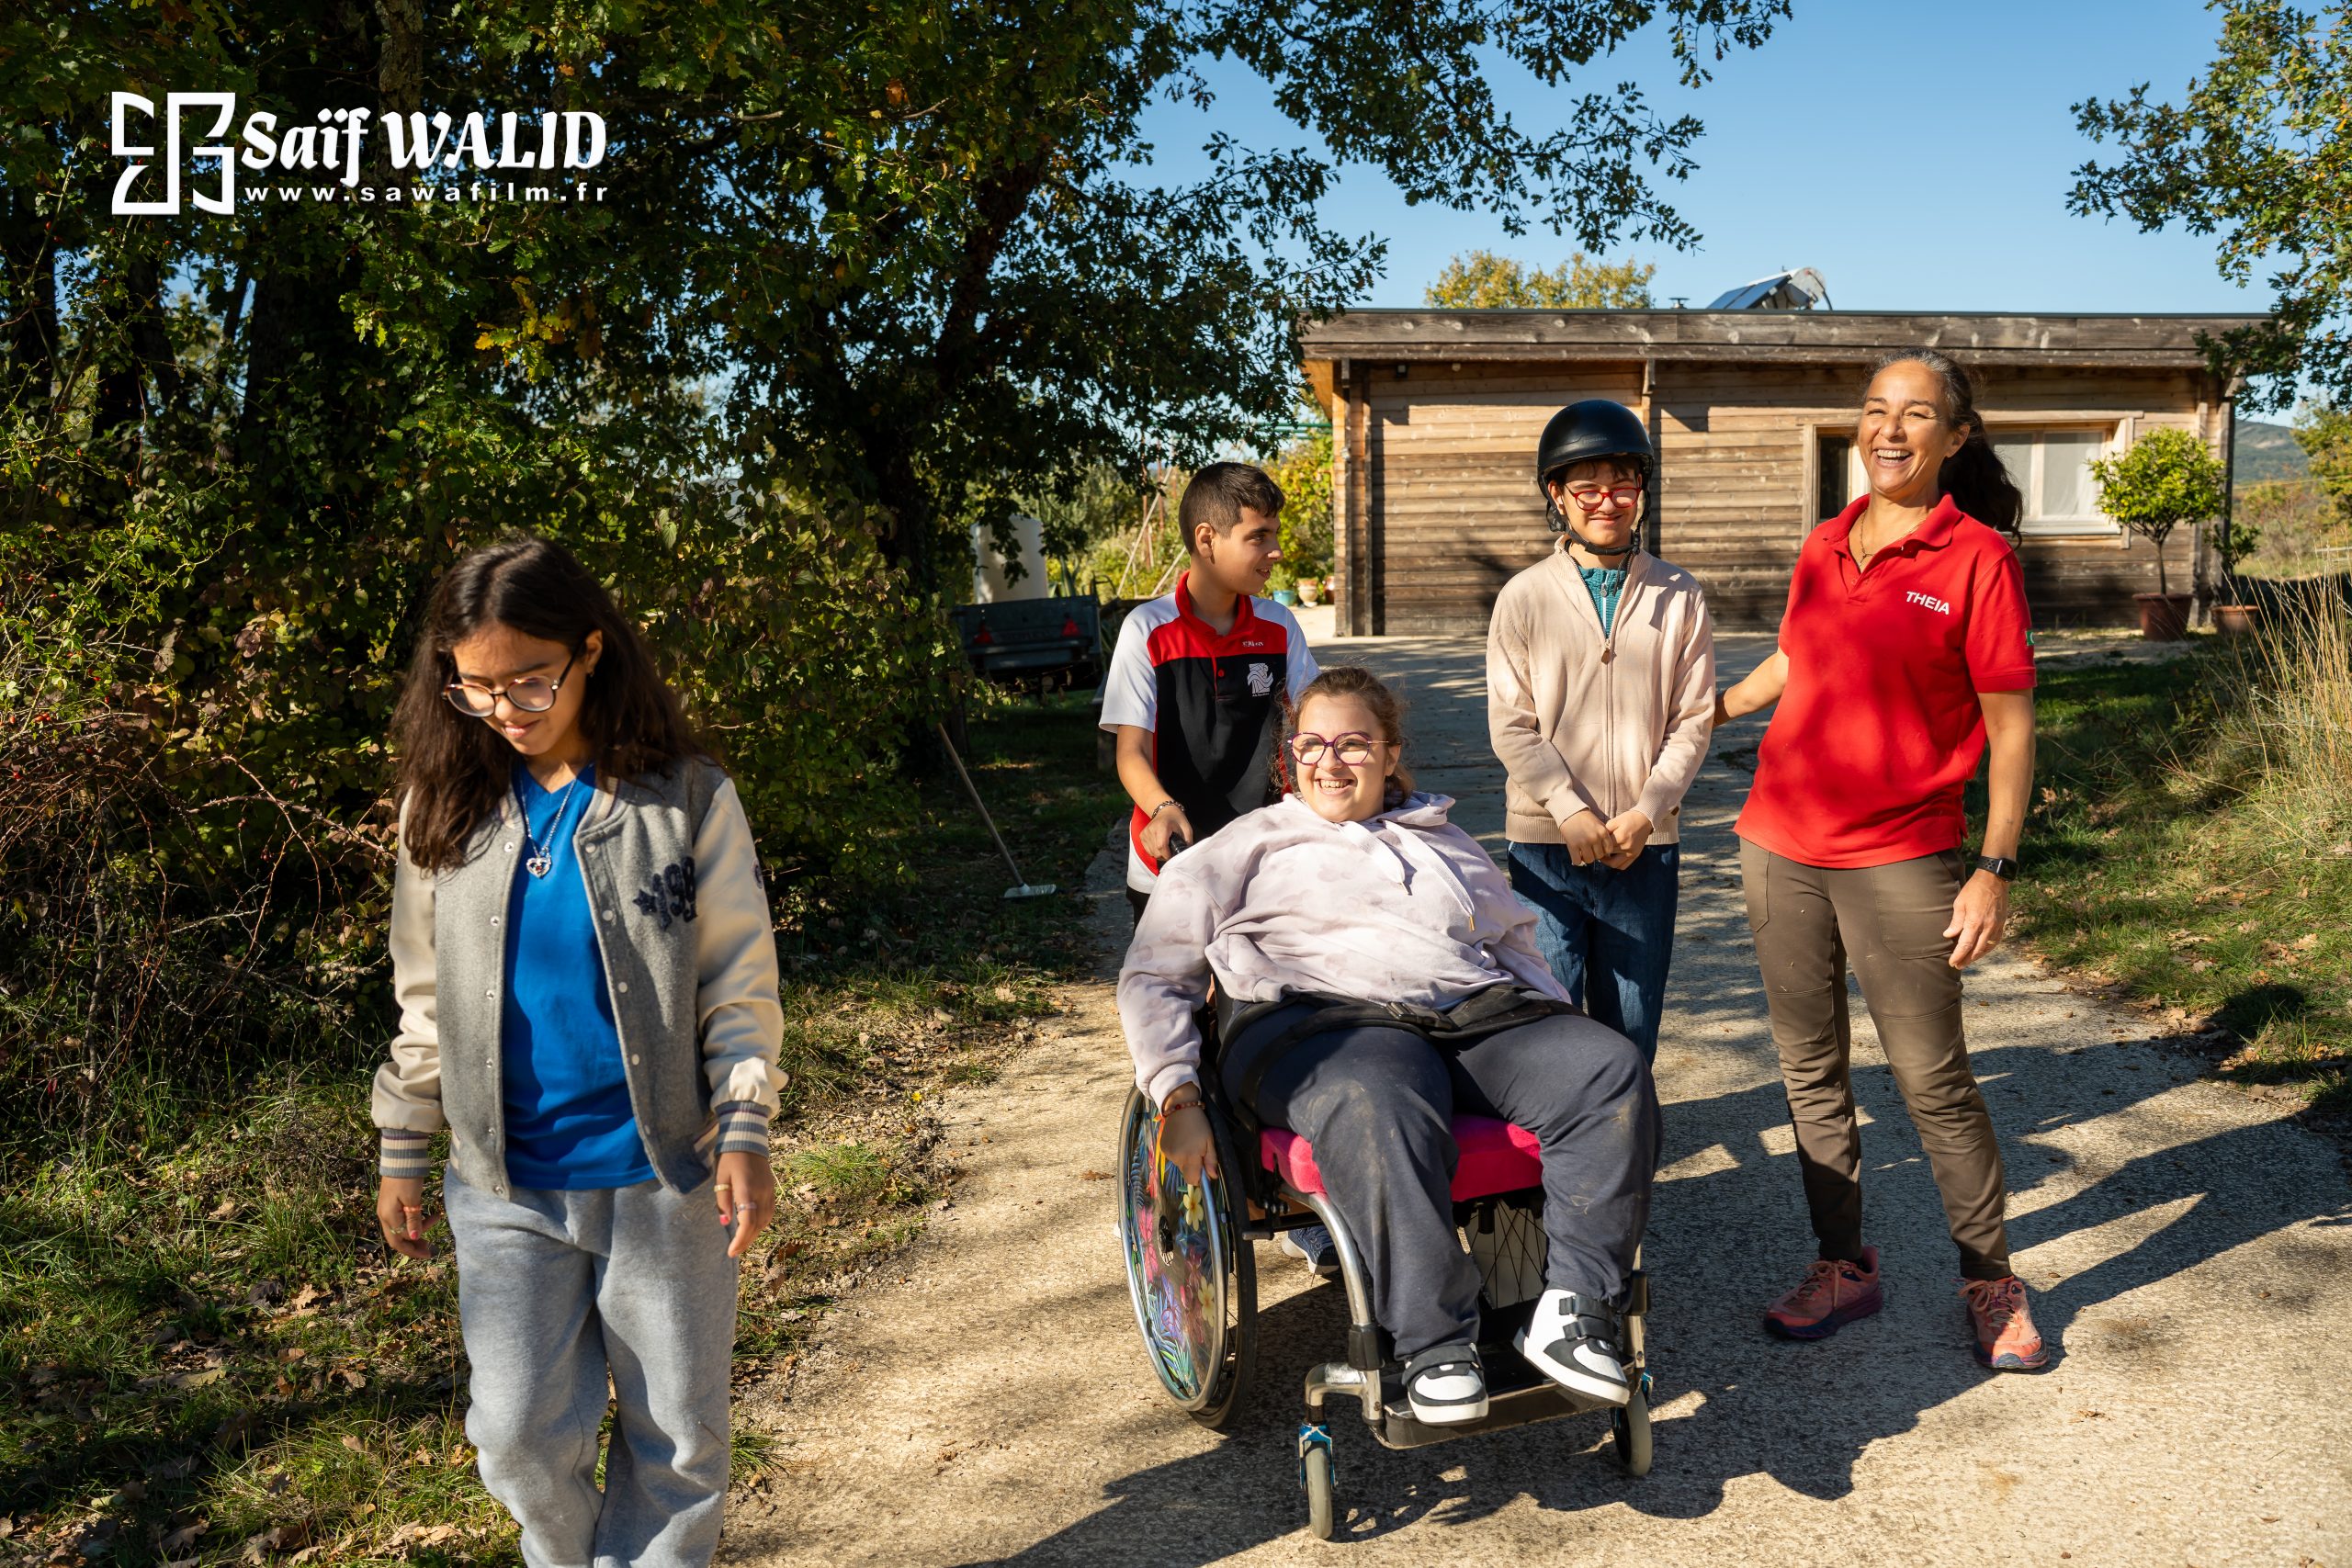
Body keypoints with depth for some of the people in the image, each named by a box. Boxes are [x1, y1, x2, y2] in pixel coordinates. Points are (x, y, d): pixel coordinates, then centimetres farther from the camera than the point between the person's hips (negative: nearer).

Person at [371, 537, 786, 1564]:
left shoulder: (686, 799, -9)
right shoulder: (448, 806, 0)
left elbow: (739, 984, -5)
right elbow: (425, 994, 8)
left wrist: (745, 1132, -12)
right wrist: (403, 1149, 10)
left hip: (661, 1176, -2)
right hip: (505, 1184, 3)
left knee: (676, 1435, 10)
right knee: (520, 1433, 11)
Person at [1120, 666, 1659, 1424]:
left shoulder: (1447, 844, 33)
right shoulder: (1252, 845, 21)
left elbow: (1519, 949, 36)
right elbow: (1152, 975, 13)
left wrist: (1560, 1041, 15)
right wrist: (1178, 1098, -2)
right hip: (1323, 1022, -4)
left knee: (1612, 1067, -25)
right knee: (1378, 1109, -41)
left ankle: (1575, 1306, -24)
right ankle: (1435, 1343, -34)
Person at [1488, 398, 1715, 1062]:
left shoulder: (1679, 597, 6)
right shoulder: (1524, 597, 1)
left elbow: (1693, 721, 3)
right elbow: (1511, 725, -3)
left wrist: (1646, 813, -9)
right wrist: (1572, 811, -13)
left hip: (1647, 843, 2)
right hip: (1546, 839, -2)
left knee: (1632, 1024, 10)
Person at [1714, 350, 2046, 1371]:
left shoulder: (1975, 558, -7)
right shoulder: (1824, 548, 8)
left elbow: (2010, 727, -7)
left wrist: (1995, 868, -11)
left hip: (1899, 859, -5)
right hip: (1782, 847, 5)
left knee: (1932, 1081, 2)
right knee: (1809, 1068, 12)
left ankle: (1990, 1284, 22)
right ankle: (1845, 1267, 27)